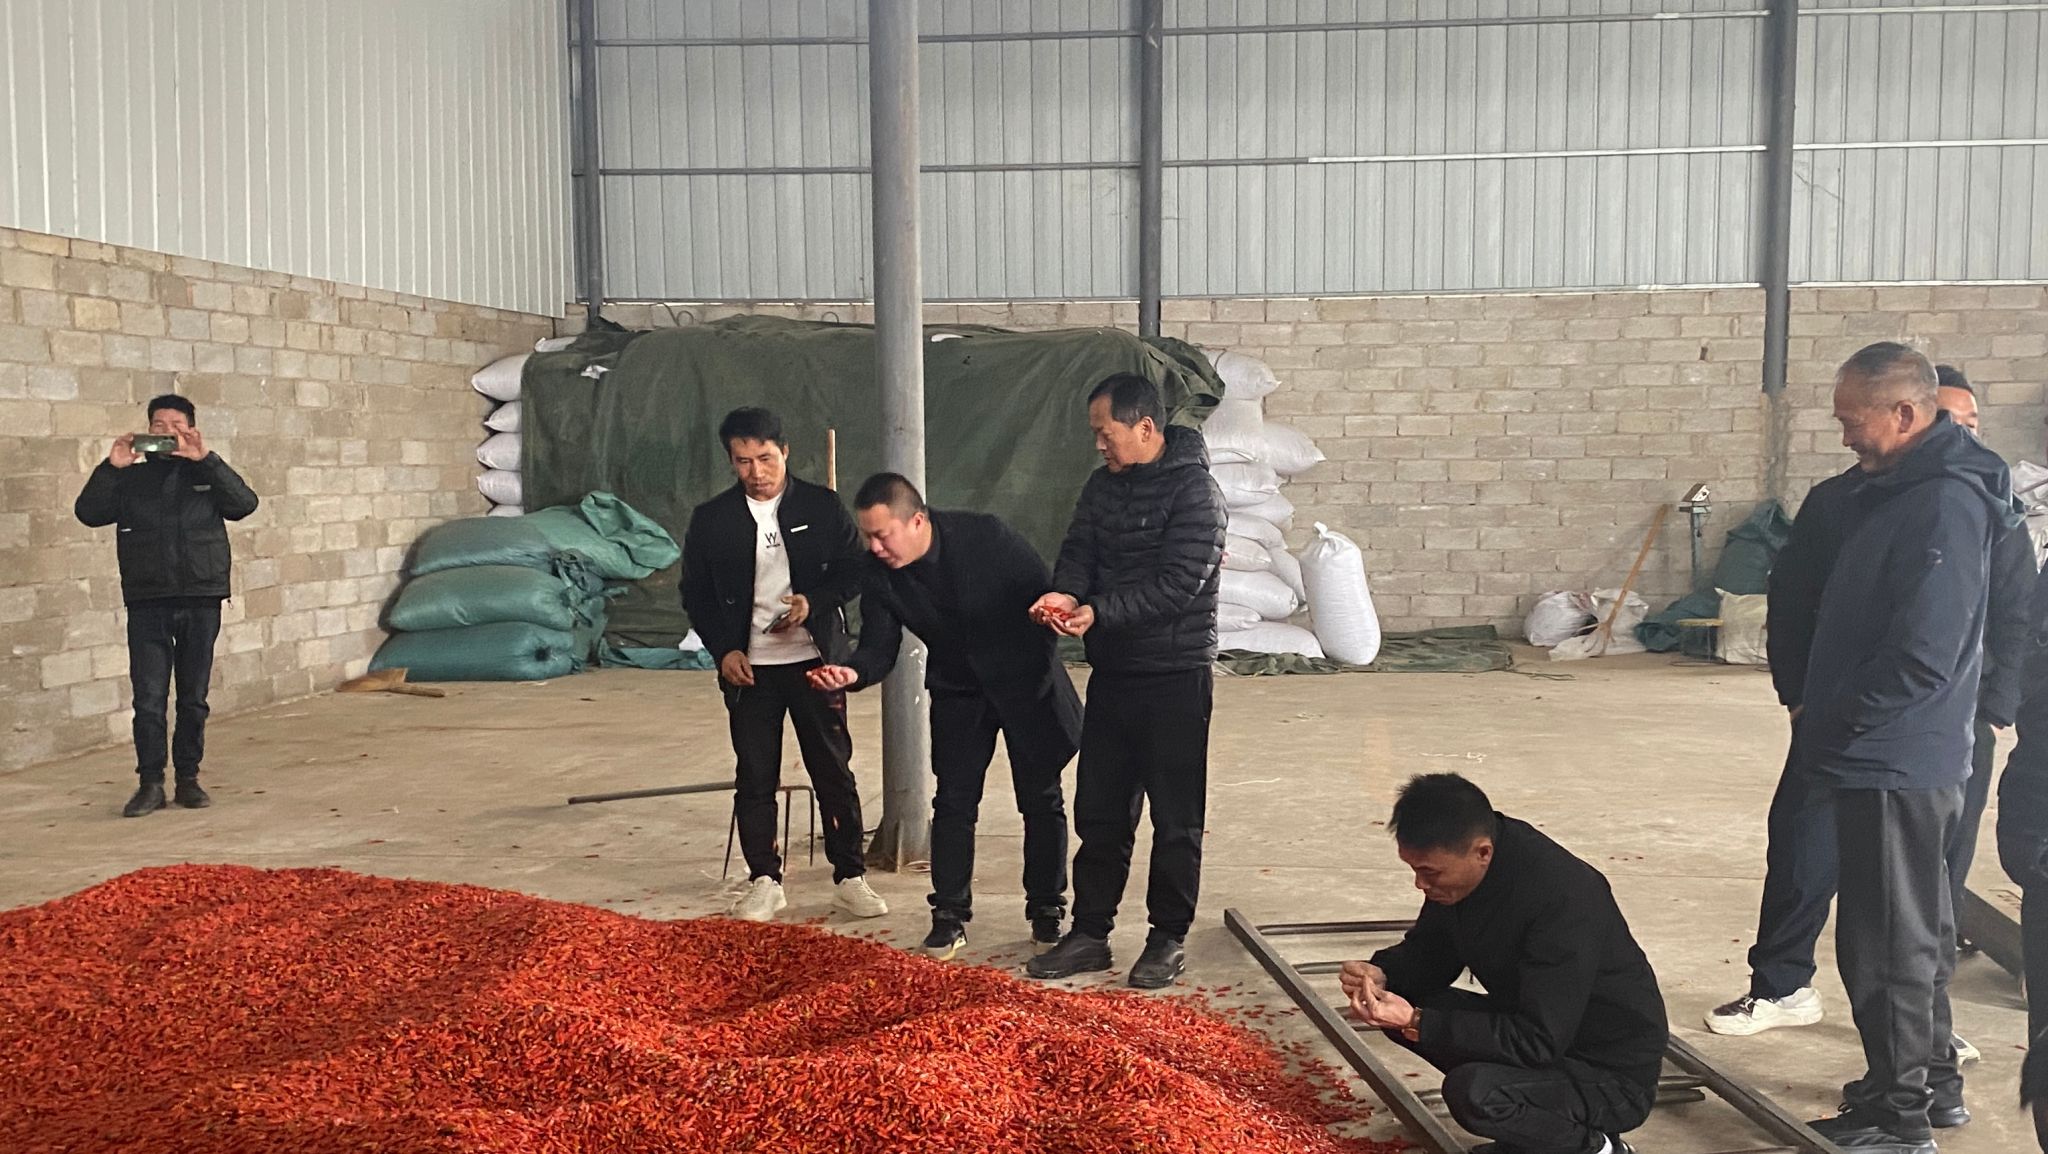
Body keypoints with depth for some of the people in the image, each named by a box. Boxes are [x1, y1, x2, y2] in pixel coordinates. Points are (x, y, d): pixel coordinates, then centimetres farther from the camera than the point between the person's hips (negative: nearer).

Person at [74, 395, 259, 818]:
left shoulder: (207, 474, 9)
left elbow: (244, 504, -9)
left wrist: (205, 458, -16)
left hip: (201, 599, 0)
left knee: (194, 698, 6)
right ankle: (150, 784, 2)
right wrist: (111, 467, -10)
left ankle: (188, 779, 15)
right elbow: (88, 512, -1)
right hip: (147, 602, 0)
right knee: (148, 698, -4)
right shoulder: (131, 478, 11)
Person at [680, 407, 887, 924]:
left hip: (815, 661, 0)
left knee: (834, 770, 4)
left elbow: (854, 570, 3)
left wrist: (814, 602, -15)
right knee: (755, 776, 5)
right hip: (747, 666, 1)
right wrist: (723, 650, -5)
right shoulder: (710, 519, 2)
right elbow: (696, 594, 6)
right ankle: (764, 881, 16)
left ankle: (850, 877, 15)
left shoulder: (822, 506, 0)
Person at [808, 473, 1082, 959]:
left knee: (1041, 801, 5)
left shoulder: (987, 536, -26)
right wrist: (853, 673, -34)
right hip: (958, 691, 3)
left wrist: (1043, 668, -21)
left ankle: (1047, 910, 19)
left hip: (1025, 682, -2)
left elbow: (1047, 594, -18)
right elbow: (880, 646, -13)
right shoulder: (879, 573, -15)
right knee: (953, 801, 1)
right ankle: (950, 914, 12)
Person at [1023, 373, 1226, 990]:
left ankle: (1169, 938, 16)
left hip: (1175, 677, -7)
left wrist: (1098, 612, -25)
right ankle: (1089, 933, 22)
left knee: (1176, 818, 4)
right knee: (1098, 812, 12)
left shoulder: (1194, 490, -14)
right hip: (1111, 673, 7)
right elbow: (1079, 552, 5)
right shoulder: (1102, 487, 9)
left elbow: (1178, 582, -21)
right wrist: (1065, 594, -18)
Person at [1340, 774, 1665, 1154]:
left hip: (1612, 1076, -8)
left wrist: (1415, 1023, -33)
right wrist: (1381, 974, -15)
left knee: (1473, 1093, -31)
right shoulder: (1458, 864, -8)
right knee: (1402, 1002, -3)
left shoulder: (1562, 898, -32)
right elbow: (1429, 949, 7)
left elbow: (1537, 1042, -30)